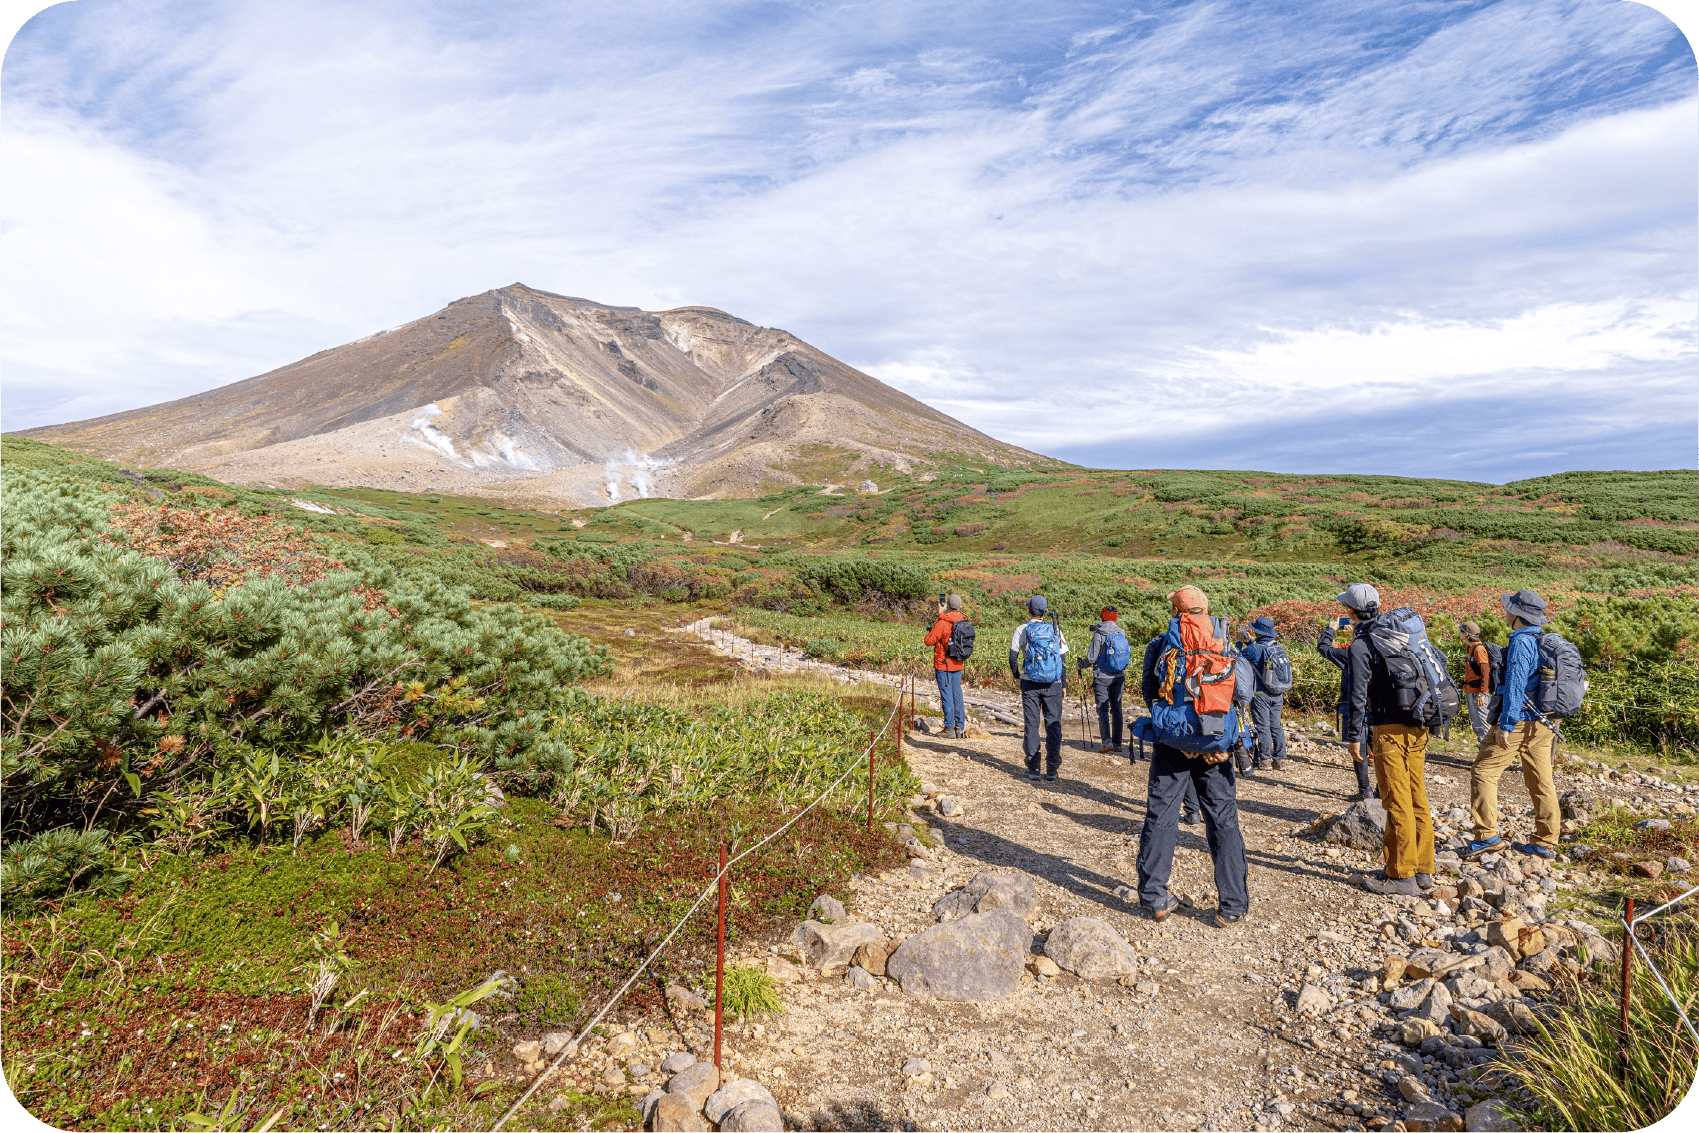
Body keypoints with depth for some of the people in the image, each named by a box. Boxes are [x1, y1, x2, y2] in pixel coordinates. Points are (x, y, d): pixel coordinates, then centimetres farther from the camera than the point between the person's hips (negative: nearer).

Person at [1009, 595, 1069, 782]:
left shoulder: (1022, 629, -1)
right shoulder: (1054, 629, 5)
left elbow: (1013, 656, -4)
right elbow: (1063, 657, 5)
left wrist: (1016, 675, 13)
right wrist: (1062, 684, 12)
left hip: (1030, 683, -1)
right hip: (1053, 684, 1)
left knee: (1032, 725, 6)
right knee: (1053, 726, 4)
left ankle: (1033, 769, 7)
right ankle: (1052, 771, 3)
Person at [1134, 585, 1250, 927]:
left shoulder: (1159, 645, 0)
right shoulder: (1222, 643, 4)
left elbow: (1149, 692, -7)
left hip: (1171, 744, -1)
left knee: (1160, 818, 8)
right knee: (1223, 821, 8)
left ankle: (1155, 898, 12)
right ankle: (1232, 905, 12)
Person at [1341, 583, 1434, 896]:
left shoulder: (1360, 646, -9)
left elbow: (1358, 696, -14)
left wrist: (1354, 736, -6)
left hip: (1389, 729, -8)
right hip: (1418, 726, 8)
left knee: (1397, 803, -3)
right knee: (1417, 798, 13)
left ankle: (1402, 876, 2)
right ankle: (1423, 869, 20)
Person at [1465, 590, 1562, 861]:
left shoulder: (1521, 642, -15)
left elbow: (1515, 685, -20)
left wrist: (1505, 724, -20)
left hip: (1518, 722, -9)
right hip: (1543, 723, 9)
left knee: (1484, 773, -4)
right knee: (1541, 781, 11)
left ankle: (1487, 835, -7)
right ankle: (1546, 843, 16)